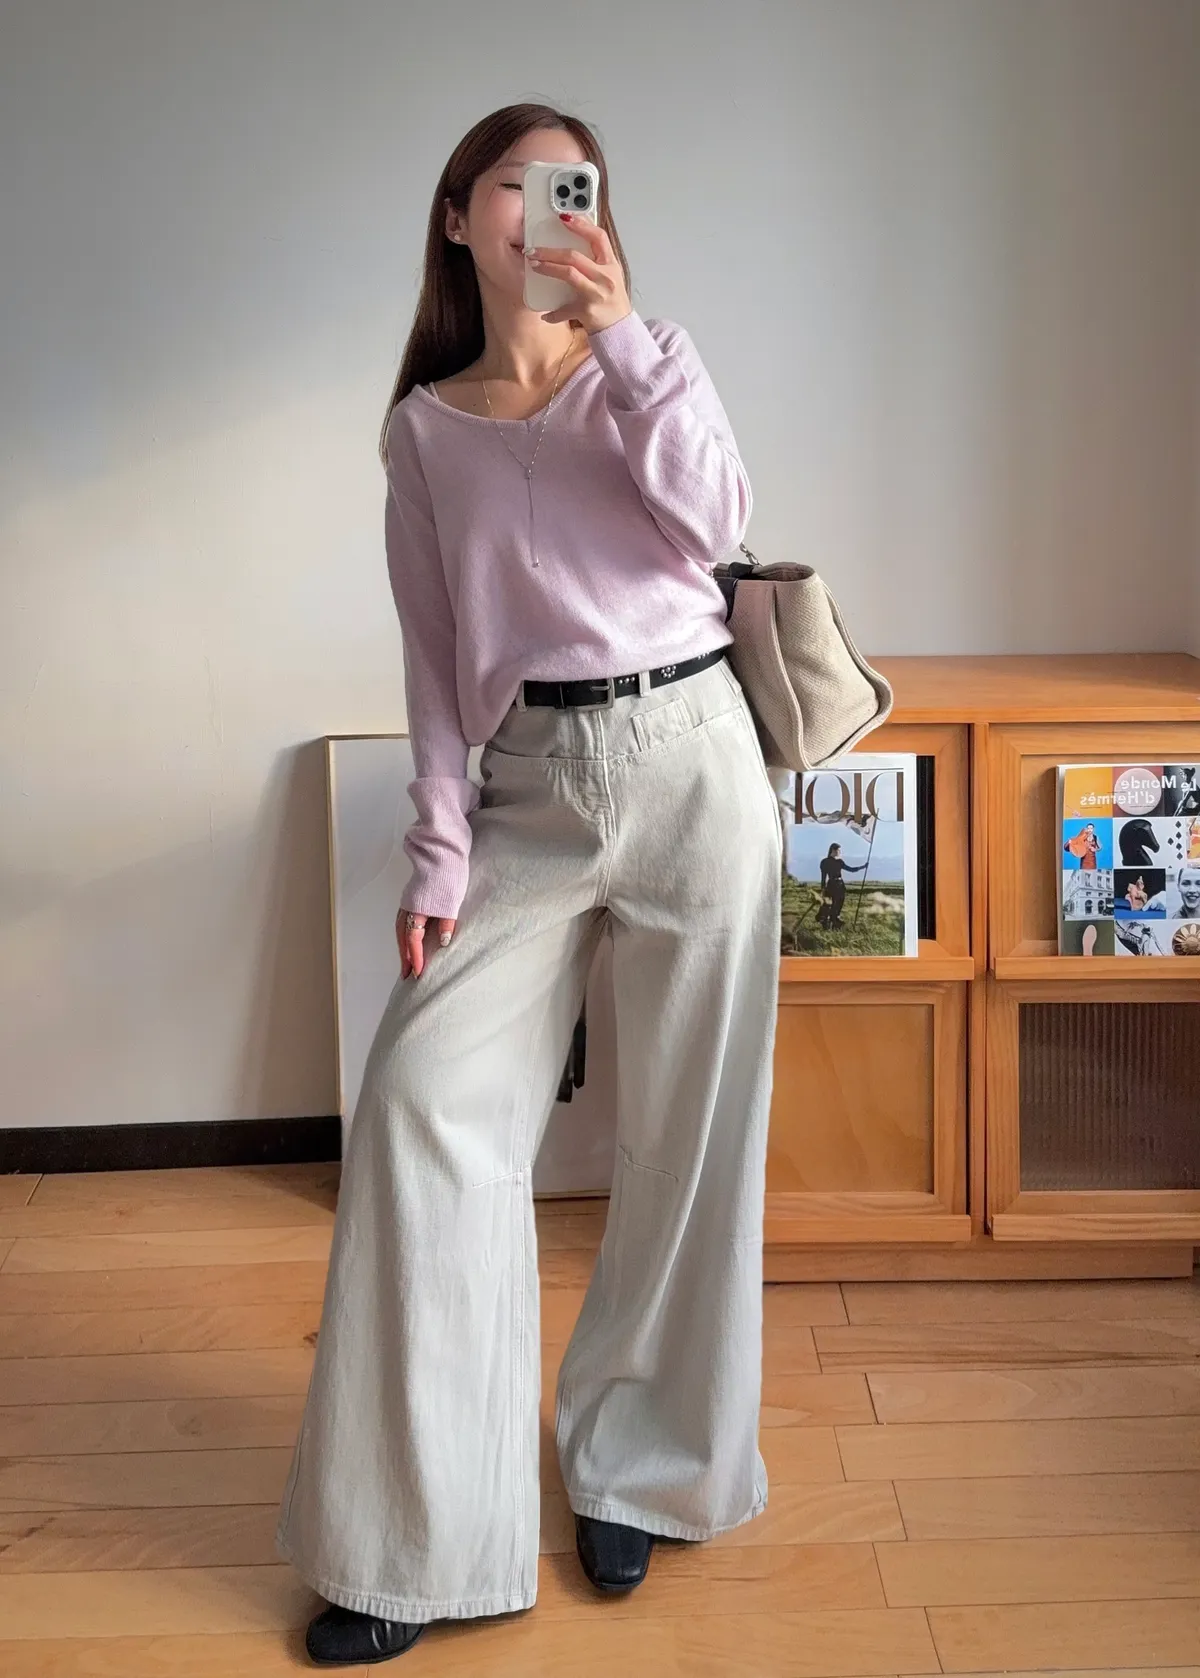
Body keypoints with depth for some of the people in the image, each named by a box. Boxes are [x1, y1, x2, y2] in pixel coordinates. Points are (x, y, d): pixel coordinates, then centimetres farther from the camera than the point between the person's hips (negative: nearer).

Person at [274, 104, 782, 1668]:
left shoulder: (637, 367, 10)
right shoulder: (424, 427, 11)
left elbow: (712, 521, -9)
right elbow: (433, 656, 6)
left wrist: (623, 327, -9)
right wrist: (438, 852, -2)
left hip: (687, 750, 0)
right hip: (531, 779, 1)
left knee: (688, 1120, 3)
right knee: (421, 1096, -11)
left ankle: (637, 1466, 24)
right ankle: (426, 1545, 1)